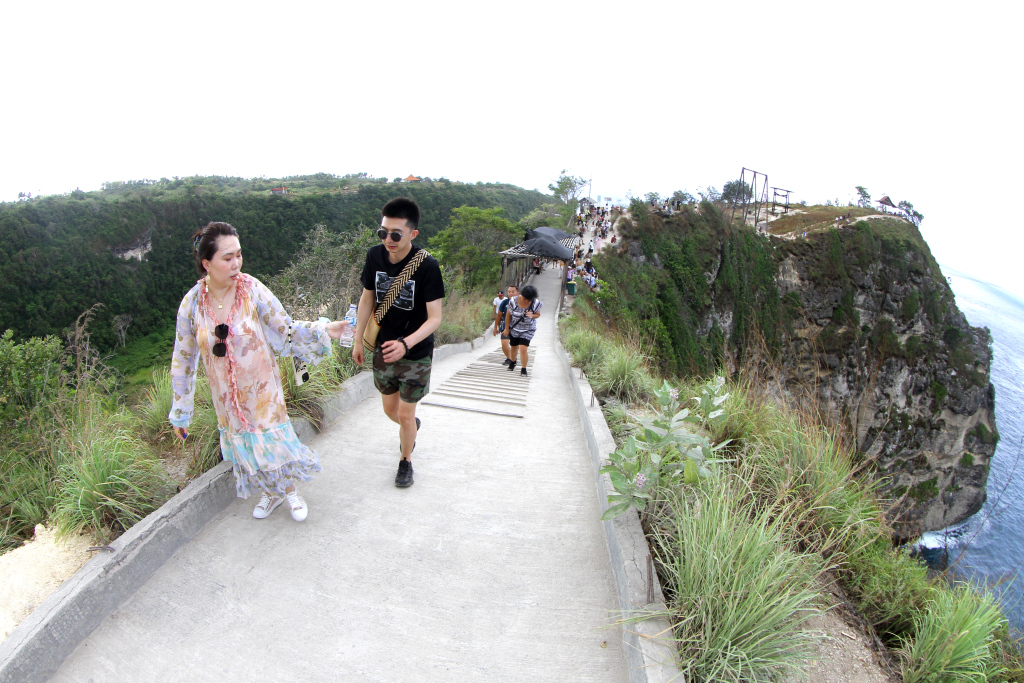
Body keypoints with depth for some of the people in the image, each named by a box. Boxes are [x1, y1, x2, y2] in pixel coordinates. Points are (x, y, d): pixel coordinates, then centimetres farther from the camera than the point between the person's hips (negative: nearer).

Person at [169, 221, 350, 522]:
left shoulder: (253, 290, -17)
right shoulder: (192, 303, -11)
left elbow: (285, 330, -9)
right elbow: (183, 361, -1)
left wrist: (322, 330, -26)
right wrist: (180, 413, 5)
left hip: (261, 387, -2)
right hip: (226, 395, 3)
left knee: (271, 438, 5)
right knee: (245, 444, 16)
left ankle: (290, 490, 35)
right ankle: (271, 492, 43)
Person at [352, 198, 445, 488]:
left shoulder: (427, 266, -23)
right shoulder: (375, 256, -9)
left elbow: (435, 317, -22)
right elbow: (367, 298, 5)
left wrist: (405, 344, -36)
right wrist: (358, 340, 9)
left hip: (416, 354, -4)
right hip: (383, 349, 5)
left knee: (405, 413, 5)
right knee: (390, 409, 19)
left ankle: (406, 461, 33)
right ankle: (412, 426, 54)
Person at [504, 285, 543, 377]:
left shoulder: (536, 303, -18)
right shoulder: (513, 301, -17)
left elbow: (538, 314, -1)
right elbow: (508, 315, -5)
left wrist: (532, 315, -25)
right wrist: (507, 329, 1)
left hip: (528, 330, -2)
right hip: (514, 329, 2)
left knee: (523, 349, -16)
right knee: (514, 347, 19)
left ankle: (524, 369, 4)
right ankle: (512, 362, 50)